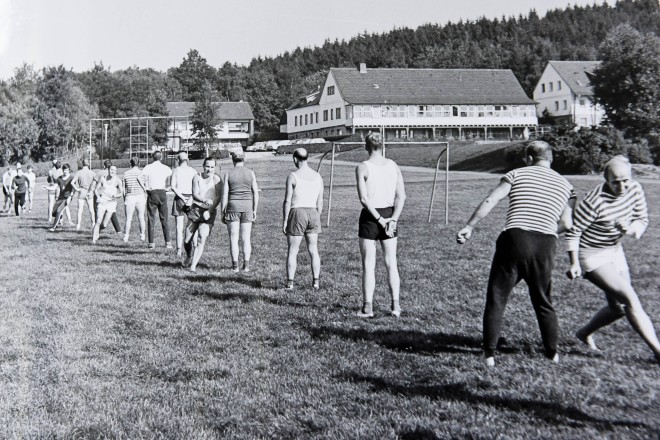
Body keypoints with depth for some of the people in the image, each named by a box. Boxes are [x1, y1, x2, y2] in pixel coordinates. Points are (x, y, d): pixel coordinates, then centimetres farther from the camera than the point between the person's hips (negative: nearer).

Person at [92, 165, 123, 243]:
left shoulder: (117, 181, -4)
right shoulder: (103, 179, 1)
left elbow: (121, 194, -3)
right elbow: (96, 189, 11)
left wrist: (115, 196, -23)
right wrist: (98, 197, -6)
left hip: (111, 203, 0)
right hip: (102, 202, 0)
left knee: (104, 224, 1)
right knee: (98, 222, -14)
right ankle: (93, 239, -9)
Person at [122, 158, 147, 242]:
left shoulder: (126, 173, 4)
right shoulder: (142, 173, 0)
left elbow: (124, 188, 6)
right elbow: (145, 187, 0)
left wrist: (124, 200, 14)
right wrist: (146, 199, 8)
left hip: (129, 197, 1)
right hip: (140, 197, -1)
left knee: (128, 219, 3)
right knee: (141, 217, 10)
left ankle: (126, 237, 1)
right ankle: (142, 236, 15)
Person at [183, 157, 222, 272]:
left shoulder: (216, 179, -5)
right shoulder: (197, 178, -2)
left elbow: (218, 198, -10)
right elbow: (195, 195, -13)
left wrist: (209, 211, -22)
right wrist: (205, 200, -34)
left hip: (209, 212, -2)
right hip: (195, 210, 2)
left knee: (202, 239, -17)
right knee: (187, 241, 5)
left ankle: (193, 266, -15)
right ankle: (189, 256, 37)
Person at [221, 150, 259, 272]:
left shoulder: (229, 174, -2)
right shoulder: (250, 173, 2)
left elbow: (224, 194, -4)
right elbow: (256, 193, 1)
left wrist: (223, 213, 1)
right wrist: (254, 210, 8)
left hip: (233, 207, -2)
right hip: (247, 207, 2)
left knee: (233, 238, 3)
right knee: (246, 238, 8)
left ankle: (235, 266, 1)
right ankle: (246, 265, 6)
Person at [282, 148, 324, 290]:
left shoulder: (293, 176, -9)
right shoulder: (318, 176, 6)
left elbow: (287, 201, -11)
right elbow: (320, 201, 10)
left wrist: (284, 221, -6)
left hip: (297, 214, -4)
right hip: (313, 214, 5)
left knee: (292, 251, 2)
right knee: (313, 250, 11)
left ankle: (290, 283, 2)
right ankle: (315, 282, 10)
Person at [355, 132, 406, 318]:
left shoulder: (362, 168, -9)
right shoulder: (393, 166, 4)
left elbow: (364, 199, -17)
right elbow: (401, 195, -3)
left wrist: (379, 220, -13)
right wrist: (393, 219, -8)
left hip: (370, 216, -4)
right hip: (390, 214, 4)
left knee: (368, 264, 2)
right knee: (391, 263, 10)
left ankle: (367, 307, 4)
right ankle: (395, 306, 11)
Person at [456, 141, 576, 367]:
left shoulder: (517, 174, 8)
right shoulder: (565, 184, 16)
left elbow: (489, 201, -4)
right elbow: (566, 223, 7)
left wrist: (469, 227, 0)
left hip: (514, 239, -3)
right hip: (545, 246, 3)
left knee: (496, 299, 6)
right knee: (543, 301, 20)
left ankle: (489, 354, 3)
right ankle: (553, 353, 24)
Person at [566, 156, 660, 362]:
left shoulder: (634, 189, -9)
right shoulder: (595, 202, -29)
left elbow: (642, 219, 3)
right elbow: (573, 232, -21)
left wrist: (631, 229, -19)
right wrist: (575, 263, -24)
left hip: (615, 251, 8)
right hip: (592, 255, -8)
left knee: (619, 307, 14)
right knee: (630, 299, -18)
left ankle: (584, 333, 38)